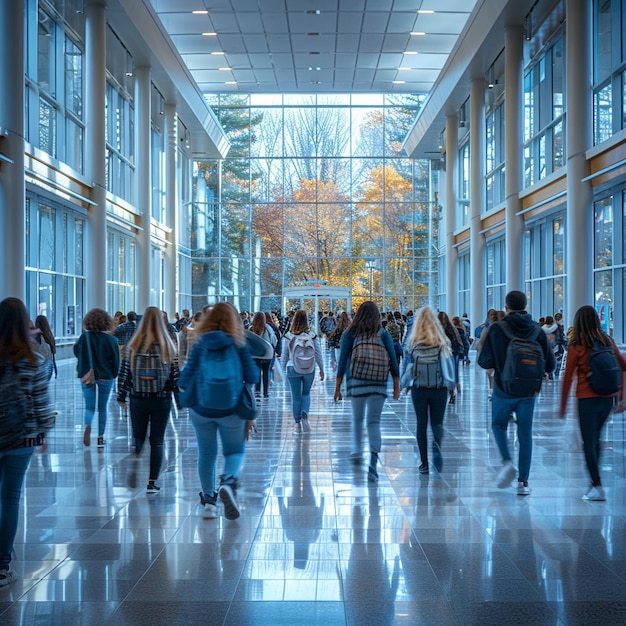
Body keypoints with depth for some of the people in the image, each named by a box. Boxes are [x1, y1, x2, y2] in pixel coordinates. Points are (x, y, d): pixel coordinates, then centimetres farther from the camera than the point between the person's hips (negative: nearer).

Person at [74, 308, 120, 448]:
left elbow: (76, 352, 6)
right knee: (102, 407, 12)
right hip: (105, 376, 0)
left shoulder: (84, 337, -7)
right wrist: (113, 375, 9)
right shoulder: (111, 339, -9)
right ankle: (100, 437, 13)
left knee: (89, 406, 8)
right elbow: (116, 360, -4)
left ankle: (87, 425, -22)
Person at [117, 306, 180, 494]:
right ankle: (152, 483, 9)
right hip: (162, 400, 0)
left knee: (138, 437, 17)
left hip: (138, 399, 0)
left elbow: (124, 373, -3)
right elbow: (175, 376, -4)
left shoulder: (133, 346, -6)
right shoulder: (168, 347, -6)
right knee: (157, 441, 8)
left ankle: (135, 463, -8)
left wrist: (123, 394, 9)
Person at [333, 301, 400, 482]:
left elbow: (343, 360, 1)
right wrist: (397, 385, 4)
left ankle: (357, 450, 23)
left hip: (356, 382, 0)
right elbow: (393, 360, 1)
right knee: (374, 421, -2)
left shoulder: (349, 333, 5)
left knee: (357, 418, 22)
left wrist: (337, 386, 4)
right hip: (378, 384, 0)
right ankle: (373, 463, -15)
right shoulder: (383, 333, 6)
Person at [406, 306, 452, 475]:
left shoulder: (413, 342, -3)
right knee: (437, 422, 10)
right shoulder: (442, 341, -2)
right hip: (440, 389, 0)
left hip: (419, 388, 0)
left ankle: (424, 463, 8)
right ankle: (437, 444, -21)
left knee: (421, 424, 9)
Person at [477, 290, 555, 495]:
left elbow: (485, 362, -12)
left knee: (498, 425, 20)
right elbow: (550, 365, -1)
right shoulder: (538, 331, -2)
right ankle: (523, 482, 10)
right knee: (525, 434, 10)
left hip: (503, 390, -2)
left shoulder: (497, 329, -10)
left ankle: (507, 461, -3)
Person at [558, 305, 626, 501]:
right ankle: (595, 482, 23)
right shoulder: (608, 342, 3)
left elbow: (568, 378, -7)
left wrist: (562, 406, 0)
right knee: (595, 439, 19)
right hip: (607, 398, 5)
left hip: (587, 399, -5)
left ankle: (598, 487, -1)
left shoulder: (577, 346, -9)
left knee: (589, 443, 3)